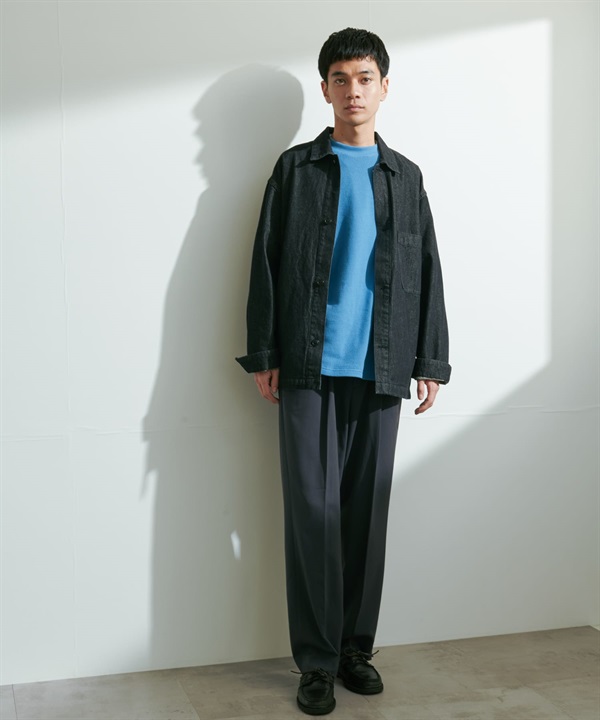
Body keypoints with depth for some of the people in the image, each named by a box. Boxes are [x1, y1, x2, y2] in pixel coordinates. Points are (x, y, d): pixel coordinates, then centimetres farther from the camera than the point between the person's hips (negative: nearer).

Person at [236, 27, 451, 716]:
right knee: (314, 509, -3)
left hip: (381, 371, 2)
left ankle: (356, 645, 17)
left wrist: (430, 361, 6)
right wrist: (264, 356, -2)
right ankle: (316, 659, 7)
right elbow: (266, 264, 4)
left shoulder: (405, 177, 13)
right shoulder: (296, 168, 7)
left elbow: (427, 272, 12)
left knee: (367, 510, 6)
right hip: (309, 369, -2)